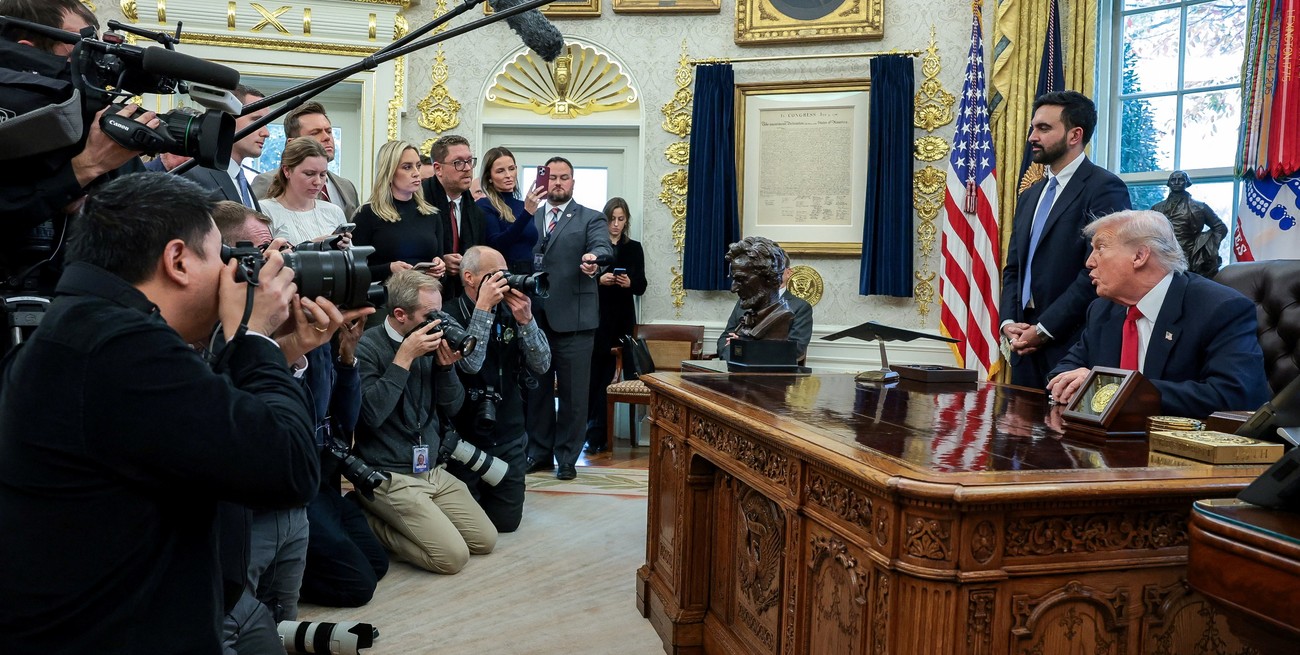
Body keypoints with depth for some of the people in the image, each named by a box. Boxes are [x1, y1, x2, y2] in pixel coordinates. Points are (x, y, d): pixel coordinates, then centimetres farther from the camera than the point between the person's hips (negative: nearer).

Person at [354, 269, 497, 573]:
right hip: (390, 476, -7)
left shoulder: (431, 342, 5)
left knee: (485, 540, 2)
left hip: (434, 470, 7)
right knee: (453, 556, -16)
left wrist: (445, 365, -11)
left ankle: (392, 519, 14)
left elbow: (452, 407, 7)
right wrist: (404, 358, -23)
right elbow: (371, 414, -25)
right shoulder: (367, 347, -13)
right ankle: (367, 521, 3)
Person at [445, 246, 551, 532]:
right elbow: (470, 364, -26)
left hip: (509, 436, 4)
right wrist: (483, 307, -26)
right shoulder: (450, 315, -12)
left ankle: (488, 492, 38)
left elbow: (541, 365, -5)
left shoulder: (510, 312, 1)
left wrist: (526, 320, -19)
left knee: (506, 520, 7)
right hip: (464, 438, -3)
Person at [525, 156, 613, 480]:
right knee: (536, 389, 12)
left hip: (573, 319, -3)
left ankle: (567, 457, 14)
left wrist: (593, 258, -35)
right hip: (533, 317, 3)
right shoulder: (528, 218, 15)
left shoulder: (591, 219, 4)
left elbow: (603, 247, -15)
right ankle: (539, 451, 25)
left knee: (573, 392, 2)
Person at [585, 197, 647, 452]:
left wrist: (629, 283, -13)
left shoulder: (634, 248, 12)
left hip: (621, 319, 1)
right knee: (593, 372, -5)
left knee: (608, 374, -4)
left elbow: (641, 286, 8)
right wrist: (599, 279, -15)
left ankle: (596, 432, -1)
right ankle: (595, 429, 7)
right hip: (594, 316, -1)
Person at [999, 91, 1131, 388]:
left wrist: (1043, 329, -16)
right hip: (1026, 344, 7)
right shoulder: (1030, 196, 18)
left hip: (1071, 345, -7)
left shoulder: (1105, 188, -7)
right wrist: (1008, 323, 1)